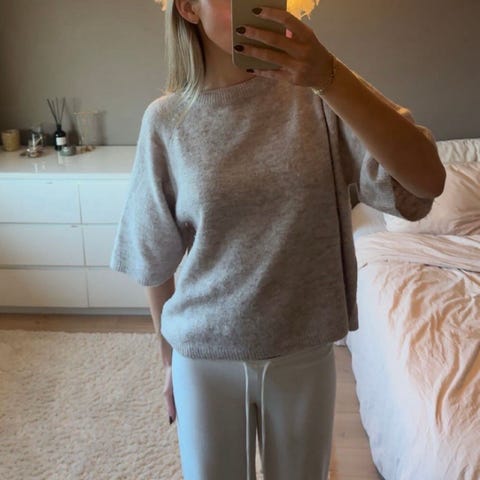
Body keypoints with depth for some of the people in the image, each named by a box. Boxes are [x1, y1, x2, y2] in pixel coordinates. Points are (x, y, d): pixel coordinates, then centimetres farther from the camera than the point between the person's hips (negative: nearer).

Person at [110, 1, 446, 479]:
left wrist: (330, 76, -32)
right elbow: (155, 260, -1)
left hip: (305, 353, 1)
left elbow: (427, 180, -23)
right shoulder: (167, 119, -9)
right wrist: (169, 359, 9)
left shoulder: (321, 93, -10)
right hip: (205, 358, 0)